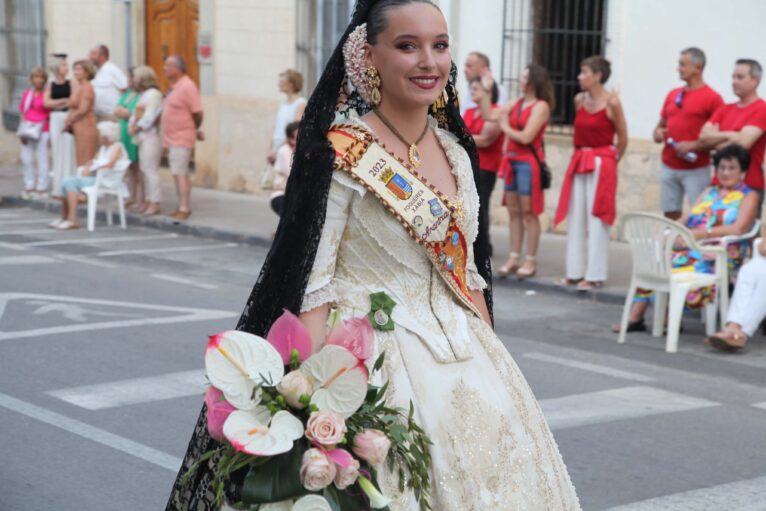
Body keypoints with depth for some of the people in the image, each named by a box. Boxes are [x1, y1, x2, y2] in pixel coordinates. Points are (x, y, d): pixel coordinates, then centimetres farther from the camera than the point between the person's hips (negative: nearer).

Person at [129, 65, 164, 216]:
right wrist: (132, 124, 0)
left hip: (150, 137, -10)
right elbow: (136, 114, 17)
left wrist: (137, 127, -9)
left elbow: (149, 117, -17)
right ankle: (150, 202, 16)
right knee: (145, 170, 11)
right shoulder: (144, 95, 19)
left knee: (150, 170, -9)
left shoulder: (153, 94, -11)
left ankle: (154, 203, -8)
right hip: (142, 137, 10)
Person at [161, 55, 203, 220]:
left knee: (180, 173, -12)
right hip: (172, 137, 9)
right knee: (180, 174, 14)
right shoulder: (174, 86, 12)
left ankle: (184, 208, -12)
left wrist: (195, 130, -2)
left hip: (181, 138, -9)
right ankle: (183, 207, 20)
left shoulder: (187, 87, -17)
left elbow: (197, 113, -18)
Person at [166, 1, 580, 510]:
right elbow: (310, 283, -15)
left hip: (464, 362, 7)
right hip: (375, 359, -6)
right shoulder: (342, 155, -13)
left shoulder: (456, 151, 7)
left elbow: (468, 272, 13)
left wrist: (493, 364, 10)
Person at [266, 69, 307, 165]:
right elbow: (275, 127, 13)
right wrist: (270, 149, 3)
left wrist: (277, 150, -14)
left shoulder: (301, 103, -7)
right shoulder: (283, 102, 14)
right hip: (277, 150, 6)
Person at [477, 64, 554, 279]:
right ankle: (514, 259, 15)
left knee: (529, 213, -2)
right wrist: (484, 91, 5)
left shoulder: (541, 106, -9)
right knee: (514, 212, 10)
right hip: (512, 161, 7)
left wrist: (506, 128, -2)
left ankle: (531, 261, 3)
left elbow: (526, 137, -16)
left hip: (529, 162, -7)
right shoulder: (516, 104, 12)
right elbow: (489, 115, 10)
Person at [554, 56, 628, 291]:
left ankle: (595, 275, 2)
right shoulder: (579, 100, 6)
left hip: (601, 164, -6)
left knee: (596, 219, -4)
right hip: (579, 162, 6)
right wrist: (581, 155, 12)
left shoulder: (611, 102, -10)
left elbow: (623, 139, -2)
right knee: (575, 217, 7)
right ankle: (575, 272, 14)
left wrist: (609, 161, 5)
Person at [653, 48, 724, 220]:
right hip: (668, 167, 6)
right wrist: (657, 133, 1)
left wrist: (693, 146, -19)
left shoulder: (712, 98, -7)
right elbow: (662, 123, 23)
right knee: (670, 214, 8)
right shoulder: (672, 95, 13)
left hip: (696, 170, -6)